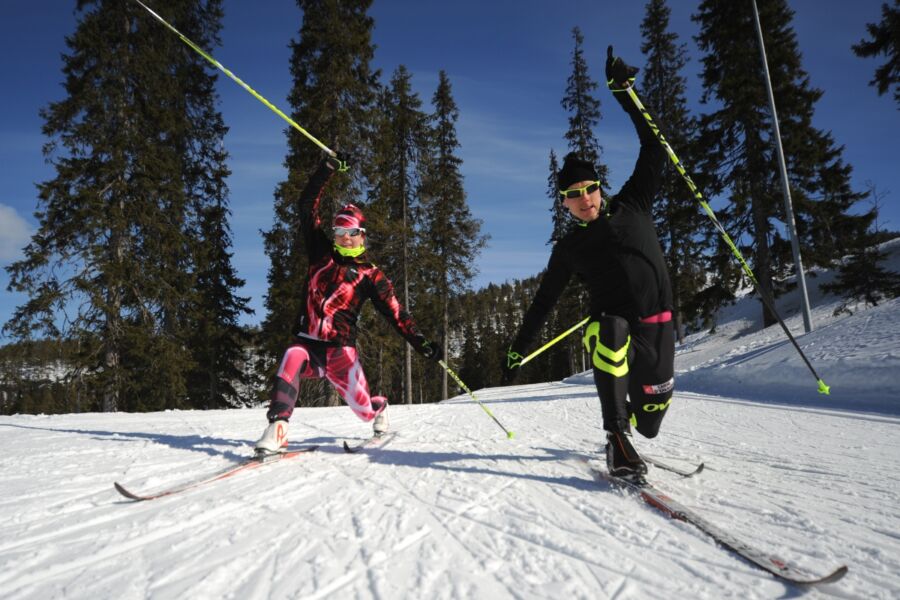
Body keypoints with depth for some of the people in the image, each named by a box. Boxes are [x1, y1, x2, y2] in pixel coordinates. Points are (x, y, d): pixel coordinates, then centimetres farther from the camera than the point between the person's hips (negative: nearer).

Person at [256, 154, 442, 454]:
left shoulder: (370, 274, 2)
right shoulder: (322, 254, 9)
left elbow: (394, 312, -5)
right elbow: (307, 205, 8)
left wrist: (420, 342, -18)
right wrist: (329, 168, 3)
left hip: (339, 349, -1)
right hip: (307, 343, 2)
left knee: (363, 408, 2)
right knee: (291, 359, -34)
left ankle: (380, 408, 40)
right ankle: (276, 429, -39)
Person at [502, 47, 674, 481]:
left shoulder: (633, 207, 5)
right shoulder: (569, 249, 4)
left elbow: (653, 149, 2)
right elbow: (543, 301, 7)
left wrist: (623, 93, -4)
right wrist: (519, 348, 4)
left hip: (656, 319, 2)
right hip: (610, 320, -2)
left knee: (652, 406, 2)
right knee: (612, 337, -39)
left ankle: (627, 431, 40)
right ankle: (617, 439, -32)